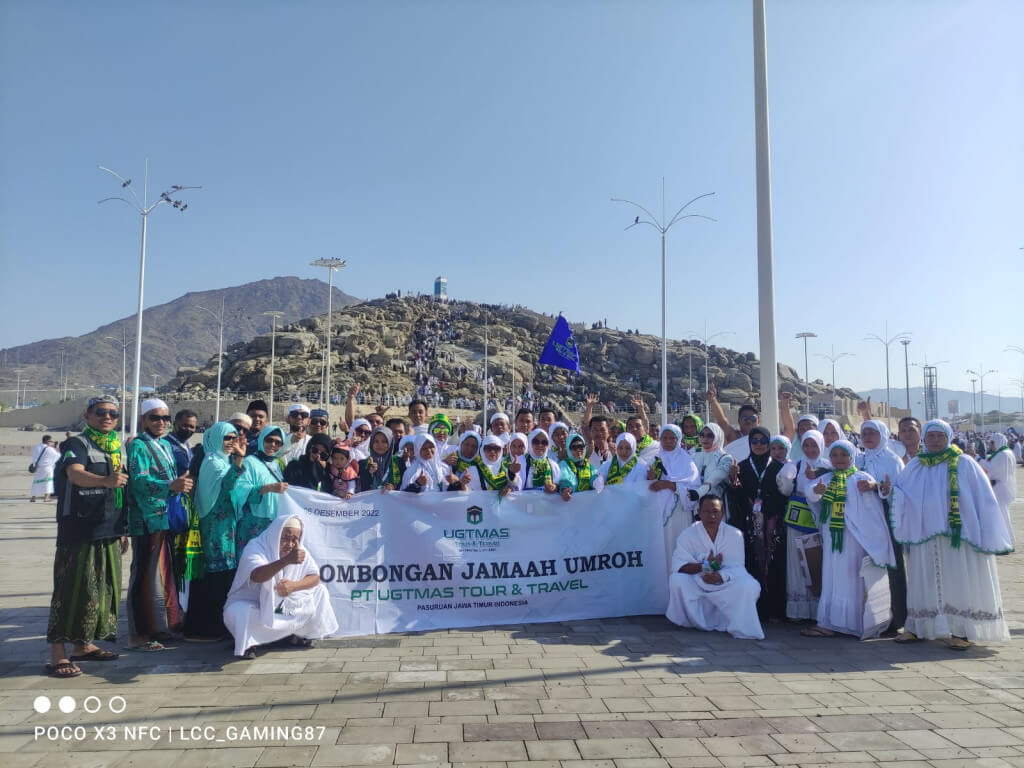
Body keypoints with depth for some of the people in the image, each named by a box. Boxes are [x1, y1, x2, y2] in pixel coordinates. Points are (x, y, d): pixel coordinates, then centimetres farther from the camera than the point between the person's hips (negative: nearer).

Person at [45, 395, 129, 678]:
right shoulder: (78, 444, -8)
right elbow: (75, 473, -29)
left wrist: (122, 530, 20)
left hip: (108, 533, 8)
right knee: (73, 589, -8)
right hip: (78, 531, -7)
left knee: (103, 588, 12)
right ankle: (58, 653, -1)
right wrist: (105, 480, -49)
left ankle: (83, 645, 25)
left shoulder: (115, 450, 14)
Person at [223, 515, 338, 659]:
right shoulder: (255, 548, -24)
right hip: (252, 605, -5)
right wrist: (286, 560, -59)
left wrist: (294, 585, -29)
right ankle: (248, 643, -6)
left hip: (284, 606, 5)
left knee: (320, 591, -5)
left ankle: (300, 634, 10)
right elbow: (256, 576, -44)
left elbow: (315, 577, -8)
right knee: (239, 612, -37)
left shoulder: (299, 551, -5)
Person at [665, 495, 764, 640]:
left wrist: (721, 576, -35)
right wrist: (705, 566, -31)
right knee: (677, 580, -30)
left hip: (725, 584, 0)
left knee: (750, 586, -27)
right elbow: (678, 566, -17)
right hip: (696, 585, 0)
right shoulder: (687, 535, -7)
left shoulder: (735, 534, -4)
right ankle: (696, 622, -8)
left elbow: (736, 566, -12)